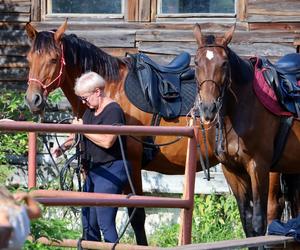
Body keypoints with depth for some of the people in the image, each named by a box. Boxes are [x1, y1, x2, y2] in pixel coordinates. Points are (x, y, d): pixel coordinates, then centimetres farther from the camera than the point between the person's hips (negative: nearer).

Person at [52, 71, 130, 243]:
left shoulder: (113, 111, -17)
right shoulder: (91, 110, 12)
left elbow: (107, 141, -28)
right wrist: (64, 146, 6)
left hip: (110, 171, -10)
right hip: (93, 171, 10)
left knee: (105, 222, -12)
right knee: (88, 222, 13)